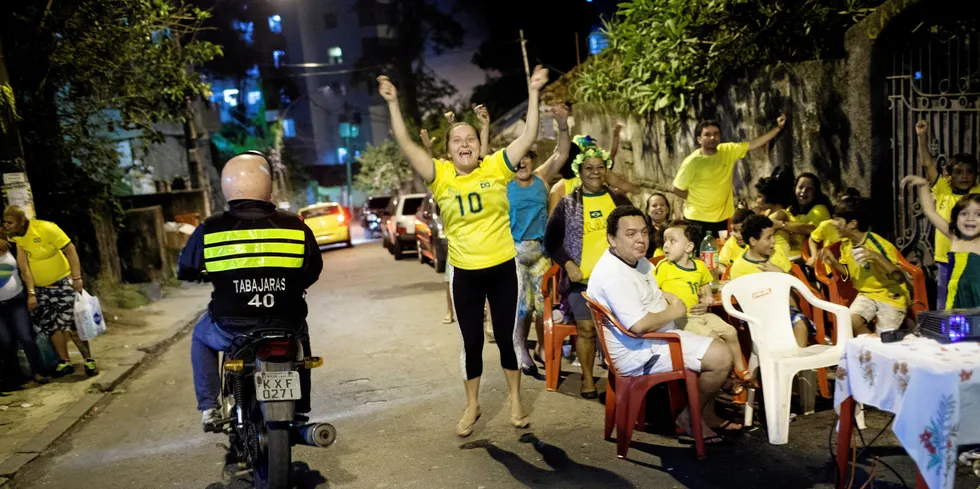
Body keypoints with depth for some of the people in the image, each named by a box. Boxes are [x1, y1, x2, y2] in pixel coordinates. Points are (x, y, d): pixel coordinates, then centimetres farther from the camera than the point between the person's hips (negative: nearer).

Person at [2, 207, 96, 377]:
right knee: (51, 325, 8)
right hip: (40, 288, 6)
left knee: (71, 324, -6)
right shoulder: (12, 236, -5)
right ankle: (65, 362, 19)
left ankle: (89, 360, 5)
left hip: (62, 282, -6)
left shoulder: (46, 228, -22)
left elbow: (70, 249, -22)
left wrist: (77, 277, -28)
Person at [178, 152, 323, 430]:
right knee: (300, 335, 35)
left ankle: (209, 408, 26)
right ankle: (300, 413, 34)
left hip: (231, 330, 0)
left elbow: (185, 271, 9)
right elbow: (312, 273, 6)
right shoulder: (296, 227, -7)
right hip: (285, 326, 0)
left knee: (201, 337, 34)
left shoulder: (209, 230, -7)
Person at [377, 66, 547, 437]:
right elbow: (406, 146, -10)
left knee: (506, 336, 12)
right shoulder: (440, 175, -3)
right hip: (464, 273, 1)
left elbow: (528, 137, -6)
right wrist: (393, 104, -15)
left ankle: (516, 400, 31)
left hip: (502, 268, 0)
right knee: (472, 343, 12)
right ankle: (472, 406, 30)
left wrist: (533, 93, -8)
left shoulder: (496, 167, -3)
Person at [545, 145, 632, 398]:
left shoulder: (619, 200, 8)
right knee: (586, 326, -7)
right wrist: (568, 265, -8)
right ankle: (587, 378, 10)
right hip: (581, 278, -2)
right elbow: (551, 240, 3)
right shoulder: (567, 204, 2)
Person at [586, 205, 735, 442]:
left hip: (655, 338, 11)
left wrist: (670, 298, 4)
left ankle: (707, 414, 29)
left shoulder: (637, 260, 8)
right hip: (638, 354, -11)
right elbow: (639, 325, -35)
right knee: (721, 358, -15)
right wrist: (673, 312, -16)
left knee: (717, 346, 20)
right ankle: (691, 416, 7)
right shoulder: (614, 275, -27)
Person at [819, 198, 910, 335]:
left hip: (891, 296, -5)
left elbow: (901, 278, -27)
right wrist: (834, 262, -9)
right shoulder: (846, 244, -2)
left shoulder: (880, 245, -22)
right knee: (851, 321, -24)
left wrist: (876, 257, -41)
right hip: (867, 294, 5)